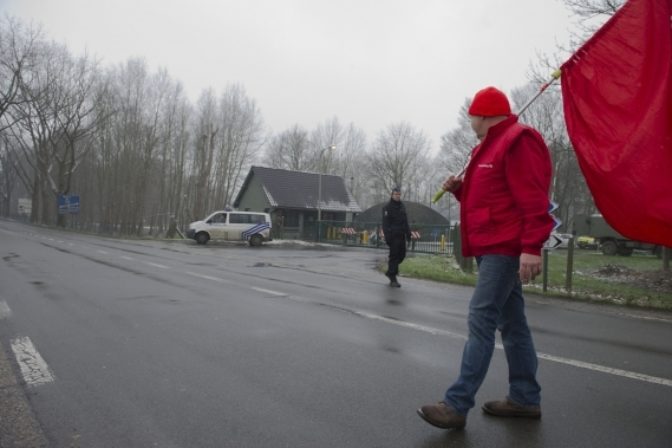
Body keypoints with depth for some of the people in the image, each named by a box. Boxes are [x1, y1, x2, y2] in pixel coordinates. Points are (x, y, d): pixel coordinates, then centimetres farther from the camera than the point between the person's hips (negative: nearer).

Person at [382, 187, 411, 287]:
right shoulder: (387, 207, -6)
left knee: (402, 255, 9)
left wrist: (408, 233, 15)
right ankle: (393, 279, 0)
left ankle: (390, 271, 29)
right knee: (394, 256, -5)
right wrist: (387, 237, -19)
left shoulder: (402, 206, 15)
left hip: (401, 236, 7)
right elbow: (385, 223, -12)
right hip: (393, 236, -7)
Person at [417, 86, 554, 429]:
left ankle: (457, 404, -7)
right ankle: (525, 398, 21)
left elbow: (533, 198, -20)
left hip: (504, 248, -11)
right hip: (492, 247, 11)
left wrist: (532, 247, -26)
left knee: (481, 321, -12)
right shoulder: (489, 147, 21)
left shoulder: (518, 141, -11)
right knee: (511, 323, 12)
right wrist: (459, 189, 11)